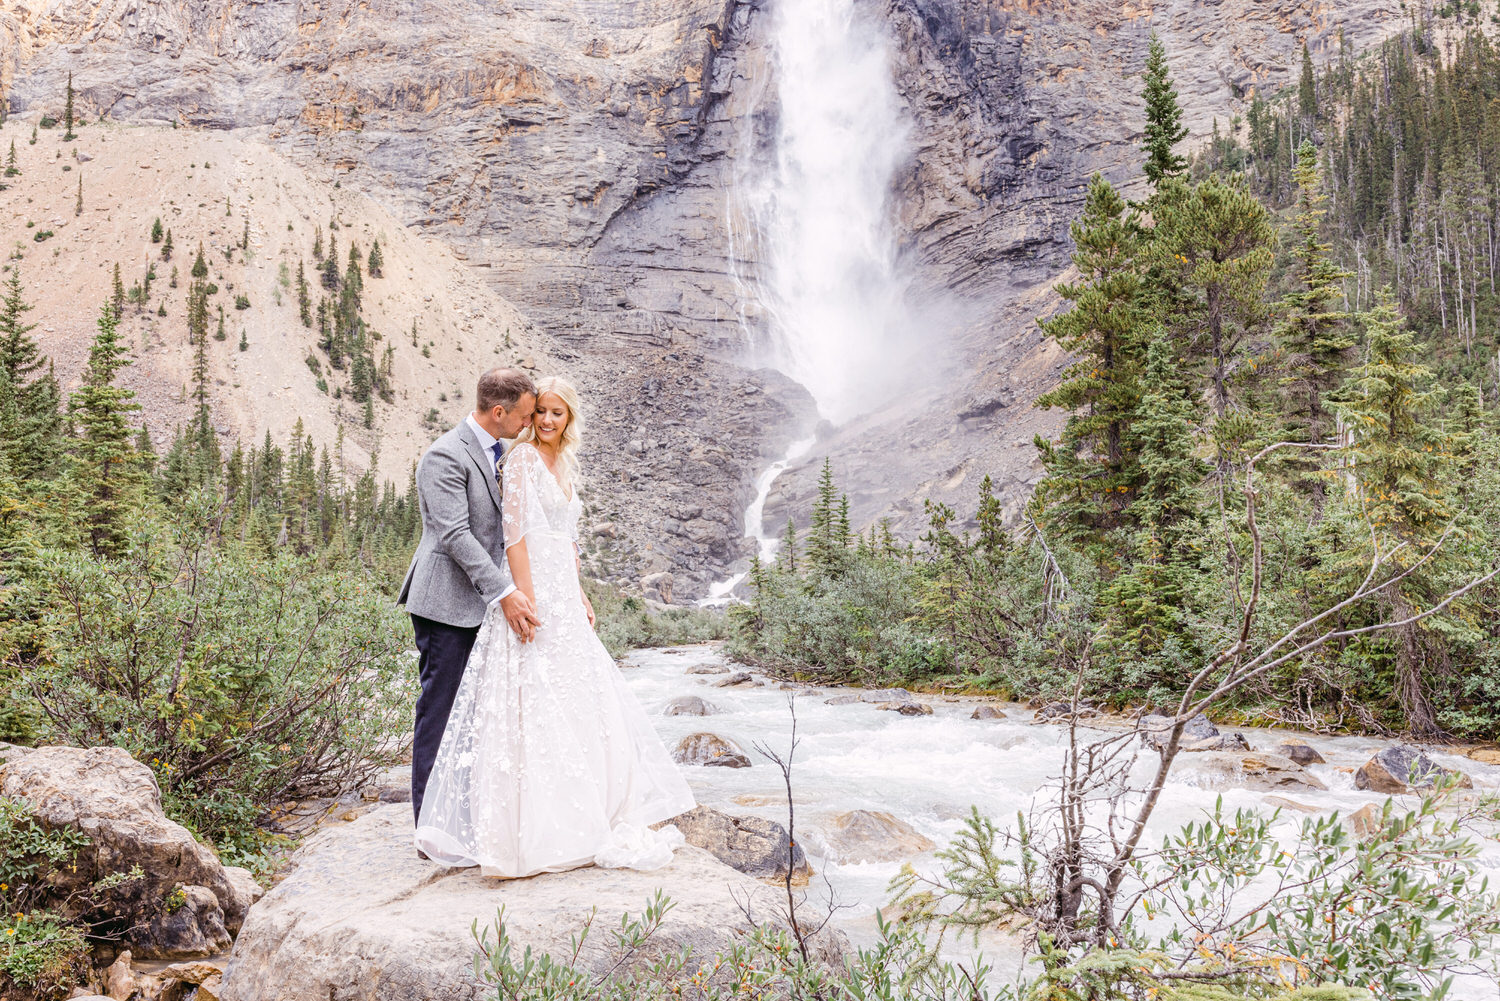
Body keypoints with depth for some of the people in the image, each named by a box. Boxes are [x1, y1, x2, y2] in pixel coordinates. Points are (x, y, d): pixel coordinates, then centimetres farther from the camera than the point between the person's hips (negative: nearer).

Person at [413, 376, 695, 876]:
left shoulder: (564, 465, 18)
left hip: (564, 595, 9)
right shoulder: (522, 458, -8)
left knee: (575, 700, 12)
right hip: (535, 590, -9)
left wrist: (580, 595, 17)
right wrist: (524, 596, -22)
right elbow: (514, 529, -16)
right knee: (535, 701, -7)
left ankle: (578, 814, 24)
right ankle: (532, 830, 0)